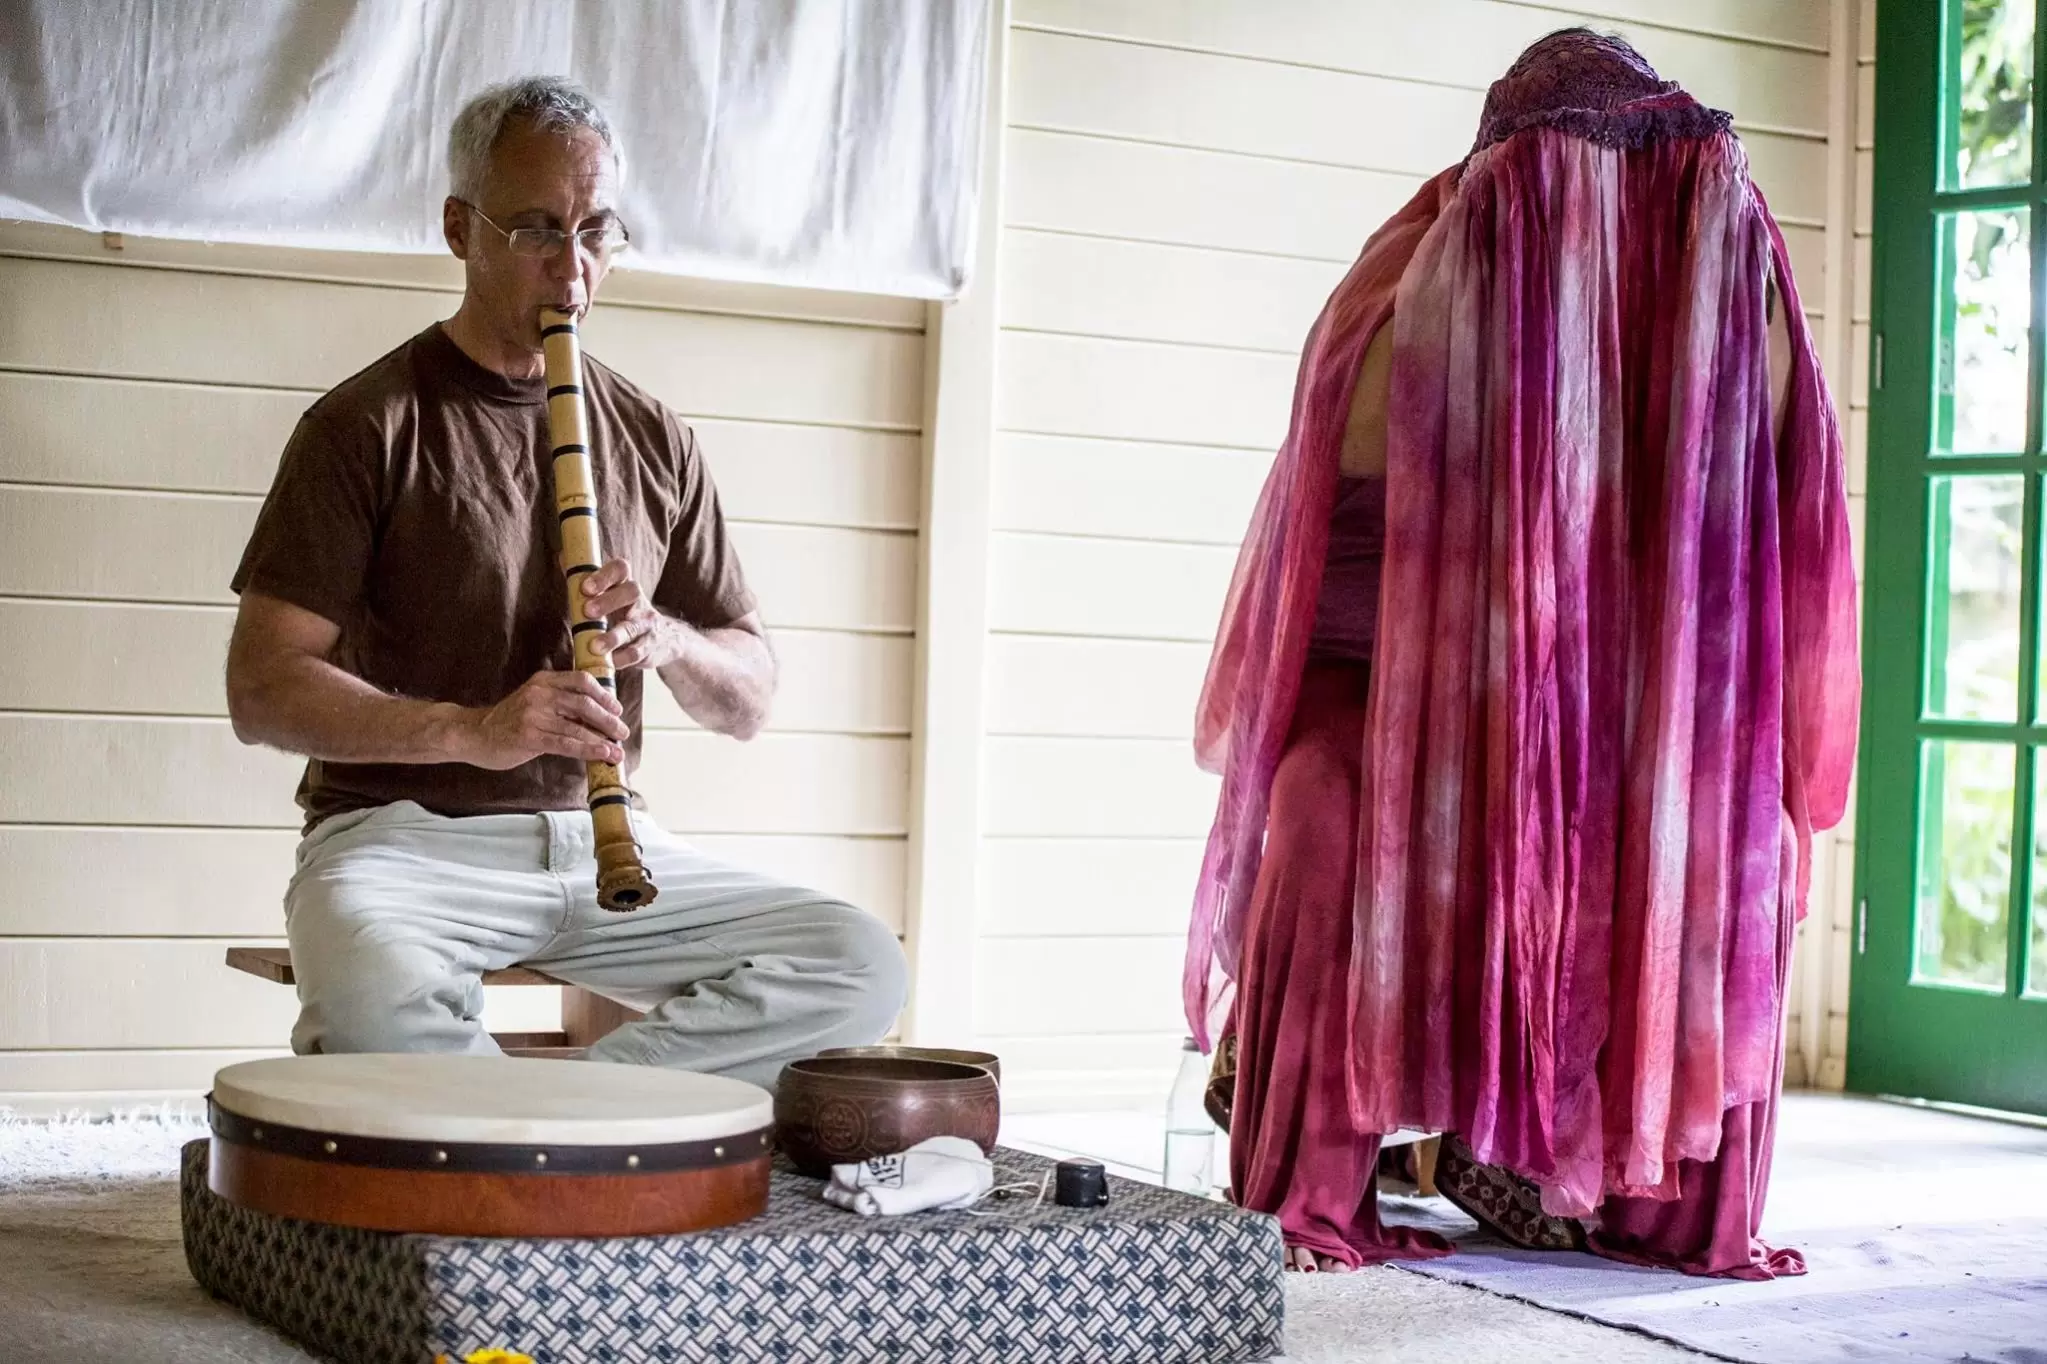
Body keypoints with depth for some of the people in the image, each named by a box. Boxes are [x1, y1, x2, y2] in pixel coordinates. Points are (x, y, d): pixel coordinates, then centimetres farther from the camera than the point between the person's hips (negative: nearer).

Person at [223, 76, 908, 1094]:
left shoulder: (653, 440, 13)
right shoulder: (369, 425, -1)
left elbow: (750, 701, 14)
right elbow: (264, 688, -9)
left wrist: (667, 639, -10)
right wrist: (474, 731, -24)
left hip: (603, 841, 5)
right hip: (404, 831, -4)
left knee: (860, 967, -17)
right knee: (375, 1003, -39)